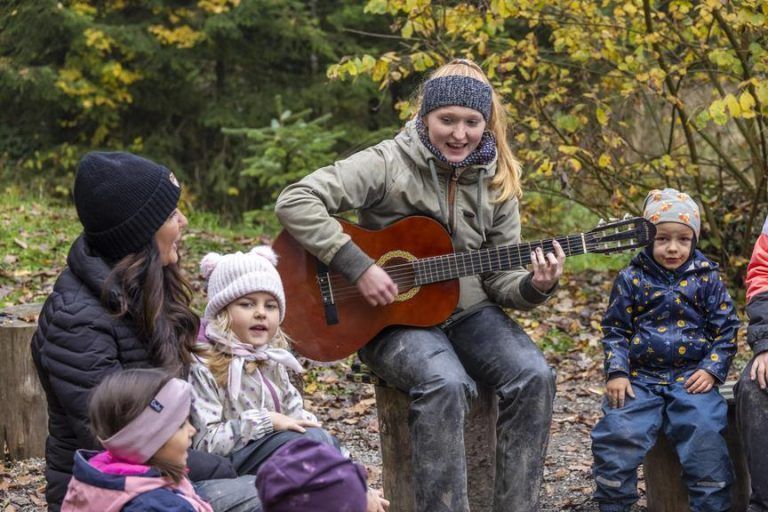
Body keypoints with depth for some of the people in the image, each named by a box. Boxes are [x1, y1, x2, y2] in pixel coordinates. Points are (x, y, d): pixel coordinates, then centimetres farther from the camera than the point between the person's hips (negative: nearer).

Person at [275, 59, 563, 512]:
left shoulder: (497, 181, 4)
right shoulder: (390, 163, -11)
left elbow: (501, 277, 6)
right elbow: (295, 202, -20)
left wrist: (534, 287, -18)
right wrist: (359, 266, -24)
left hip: (469, 311, 5)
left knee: (534, 376, -22)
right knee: (447, 384, -34)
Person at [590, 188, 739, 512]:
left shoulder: (707, 278, 6)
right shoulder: (632, 279, 6)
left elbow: (726, 328, 9)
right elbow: (615, 330, 9)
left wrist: (712, 369, -5)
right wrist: (616, 372, -5)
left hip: (691, 377, 0)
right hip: (640, 376, 0)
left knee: (704, 431, -23)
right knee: (618, 431, -20)